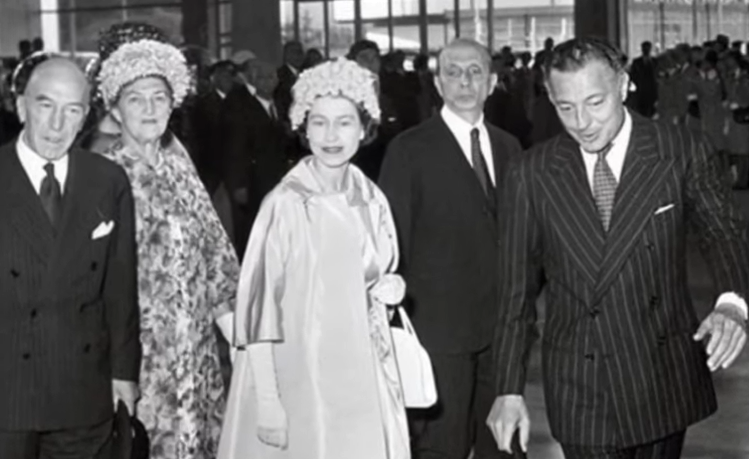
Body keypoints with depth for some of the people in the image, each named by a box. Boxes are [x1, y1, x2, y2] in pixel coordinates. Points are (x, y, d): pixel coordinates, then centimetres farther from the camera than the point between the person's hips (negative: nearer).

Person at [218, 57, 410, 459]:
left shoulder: (372, 201, 3)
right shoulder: (285, 204, -13)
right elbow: (258, 306, -14)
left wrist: (388, 289, -4)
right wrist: (266, 403, -16)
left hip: (362, 380, 5)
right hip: (299, 379, -5)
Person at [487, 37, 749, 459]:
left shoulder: (683, 152, -5)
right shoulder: (531, 174, -2)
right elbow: (518, 289, 3)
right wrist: (510, 389, 1)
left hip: (664, 381, 0)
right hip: (579, 393, 0)